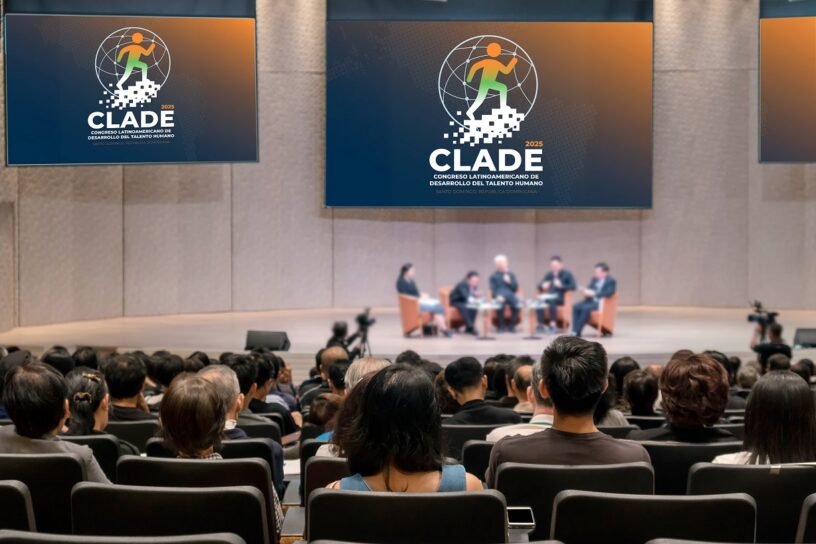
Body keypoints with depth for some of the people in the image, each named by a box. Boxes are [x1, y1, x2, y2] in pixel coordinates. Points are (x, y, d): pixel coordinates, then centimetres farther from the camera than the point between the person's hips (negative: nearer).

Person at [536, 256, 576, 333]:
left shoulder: (567, 274, 2)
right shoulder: (548, 274, 15)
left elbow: (573, 287, -9)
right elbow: (539, 286, 19)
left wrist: (561, 286, -20)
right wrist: (542, 286, -5)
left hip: (561, 297, -4)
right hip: (549, 296, 4)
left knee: (551, 301, -39)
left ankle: (553, 325, -35)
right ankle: (541, 325, -29)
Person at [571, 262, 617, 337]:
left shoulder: (611, 281, -6)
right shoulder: (595, 279, 17)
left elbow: (608, 293, -21)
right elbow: (589, 288, 16)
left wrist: (594, 293, -25)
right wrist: (586, 291, -10)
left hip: (602, 303, -7)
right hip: (591, 300, 7)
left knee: (586, 308, -33)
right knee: (576, 307, -20)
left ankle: (577, 332, -29)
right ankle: (575, 331, -23)